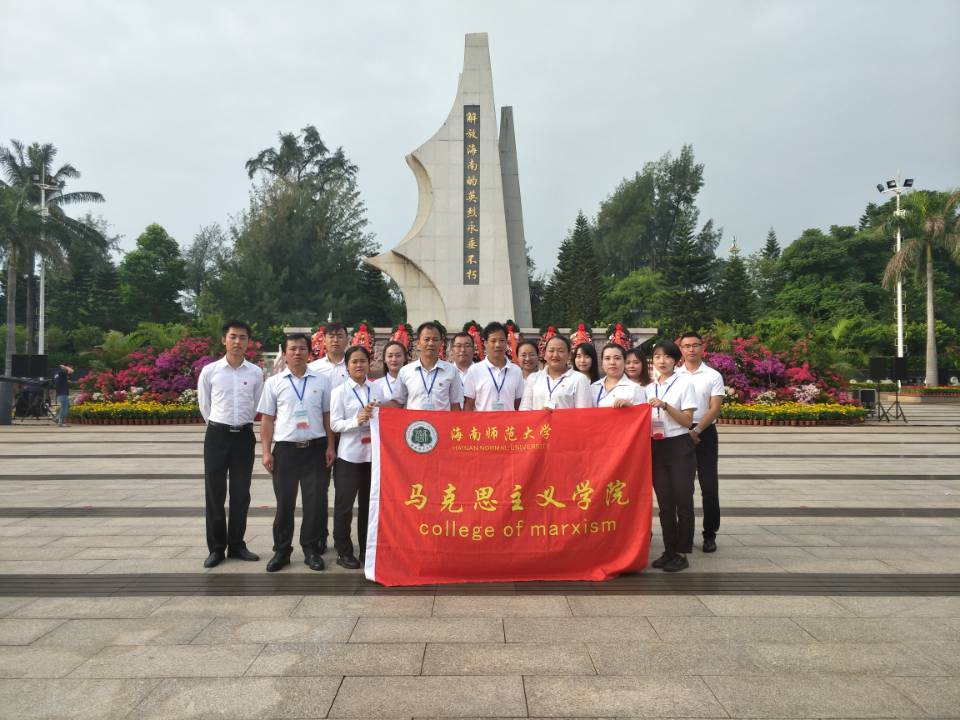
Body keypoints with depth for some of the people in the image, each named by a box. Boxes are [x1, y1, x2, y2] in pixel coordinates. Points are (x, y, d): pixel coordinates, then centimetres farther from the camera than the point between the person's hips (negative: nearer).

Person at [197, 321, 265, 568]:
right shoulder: (209, 371, -3)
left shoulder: (256, 373, -1)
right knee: (215, 493, 4)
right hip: (217, 435, -1)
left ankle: (236, 545, 21)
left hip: (244, 436, 1)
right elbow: (204, 404, 9)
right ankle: (216, 547, 15)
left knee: (241, 493, 8)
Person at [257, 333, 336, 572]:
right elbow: (267, 419, 5)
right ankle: (281, 550, 20)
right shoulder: (273, 383, 4)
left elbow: (327, 416, 7)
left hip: (315, 448, 1)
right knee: (284, 503, 7)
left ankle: (312, 549, 18)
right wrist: (266, 451, 0)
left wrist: (330, 446, 1)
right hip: (285, 449, 0)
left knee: (315, 501, 4)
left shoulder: (321, 381, 6)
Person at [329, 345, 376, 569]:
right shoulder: (340, 391, -2)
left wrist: (376, 415, -9)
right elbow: (335, 424, -8)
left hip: (373, 453, 3)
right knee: (344, 505, 3)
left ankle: (367, 549, 24)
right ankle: (344, 551, 16)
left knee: (369, 503, 11)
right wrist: (356, 420, -22)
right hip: (349, 455, -3)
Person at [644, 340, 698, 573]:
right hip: (656, 448, 4)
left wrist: (665, 405, -19)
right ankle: (669, 550, 17)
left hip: (679, 447, -4)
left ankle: (682, 553, 8)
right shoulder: (649, 388, 11)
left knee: (682, 501, -1)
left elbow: (687, 421, -8)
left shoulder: (684, 383, -3)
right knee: (665, 502, 8)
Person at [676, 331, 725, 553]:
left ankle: (710, 534, 10)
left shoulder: (713, 376, 1)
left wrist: (696, 431, -14)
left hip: (705, 434, -2)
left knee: (709, 486, -1)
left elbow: (714, 408, -5)